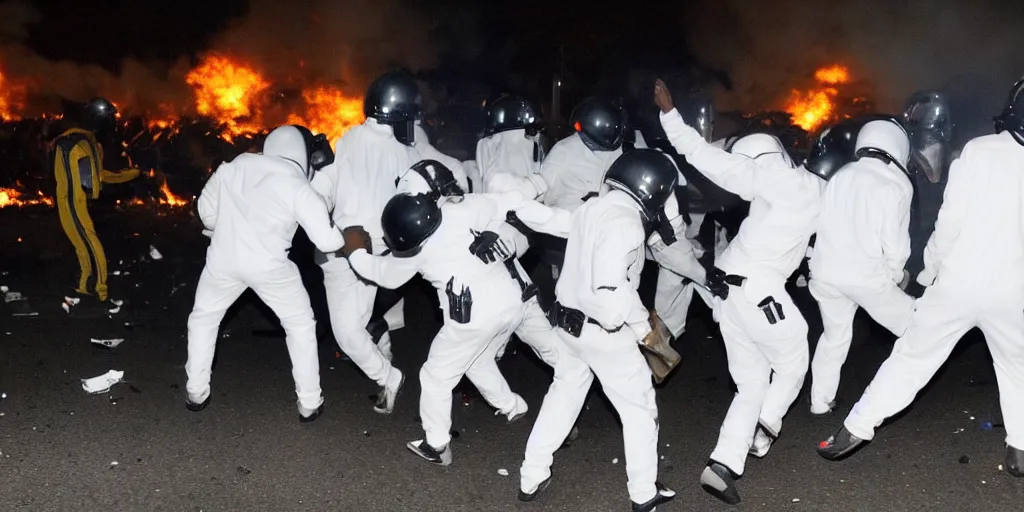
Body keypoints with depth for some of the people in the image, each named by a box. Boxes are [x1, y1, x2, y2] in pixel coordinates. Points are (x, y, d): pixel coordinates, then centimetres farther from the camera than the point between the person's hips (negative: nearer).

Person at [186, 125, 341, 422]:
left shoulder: (237, 164, 1)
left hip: (224, 258, 3)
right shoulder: (298, 187, -12)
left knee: (204, 317, 27)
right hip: (268, 265, -3)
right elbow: (326, 241, -15)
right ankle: (310, 403, 16)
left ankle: (196, 393, 29)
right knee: (301, 325, 16)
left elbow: (206, 208, 11)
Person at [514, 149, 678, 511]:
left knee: (563, 394, 21)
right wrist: (641, 325, -20)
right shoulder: (625, 222, -21)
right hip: (604, 331, -8)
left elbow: (543, 217, 10)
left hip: (568, 322, 8)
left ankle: (531, 479, 27)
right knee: (639, 406, 9)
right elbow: (611, 284, -30)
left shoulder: (590, 209, 5)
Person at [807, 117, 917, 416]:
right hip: (867, 275, -6)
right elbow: (896, 242, -9)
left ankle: (821, 402, 29)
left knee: (834, 337, 23)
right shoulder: (897, 184, -6)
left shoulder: (840, 176, 8)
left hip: (826, 272, 6)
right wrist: (895, 276, 9)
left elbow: (823, 224, 10)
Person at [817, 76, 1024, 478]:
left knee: (911, 356, 10)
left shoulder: (979, 149, -7)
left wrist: (931, 269, 4)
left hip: (959, 281, -1)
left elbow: (950, 221, -10)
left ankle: (853, 431, 12)